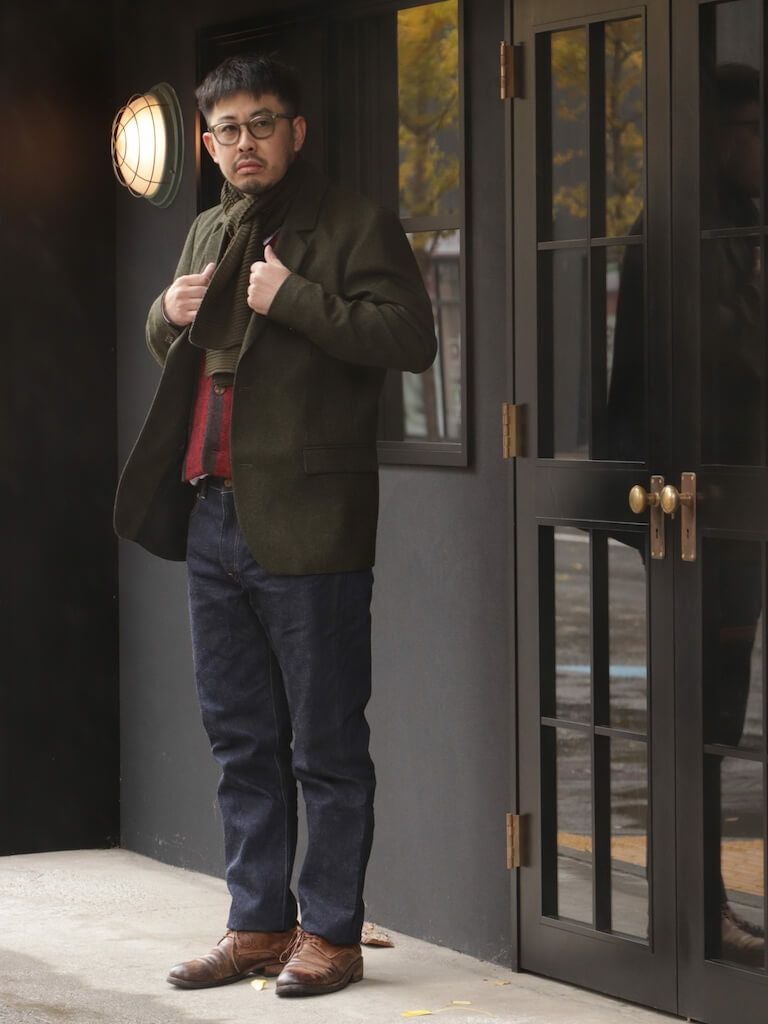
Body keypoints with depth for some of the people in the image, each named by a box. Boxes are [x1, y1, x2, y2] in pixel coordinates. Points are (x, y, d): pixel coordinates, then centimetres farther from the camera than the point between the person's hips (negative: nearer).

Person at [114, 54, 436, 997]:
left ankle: (330, 935, 5)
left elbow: (410, 338, -16)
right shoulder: (208, 236, 18)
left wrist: (292, 299, -19)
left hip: (305, 526, -7)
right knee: (240, 743, 12)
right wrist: (167, 316, 7)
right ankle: (258, 926, 20)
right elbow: (170, 356, 30)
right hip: (214, 519, 7)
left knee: (325, 745, -1)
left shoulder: (351, 226, -4)